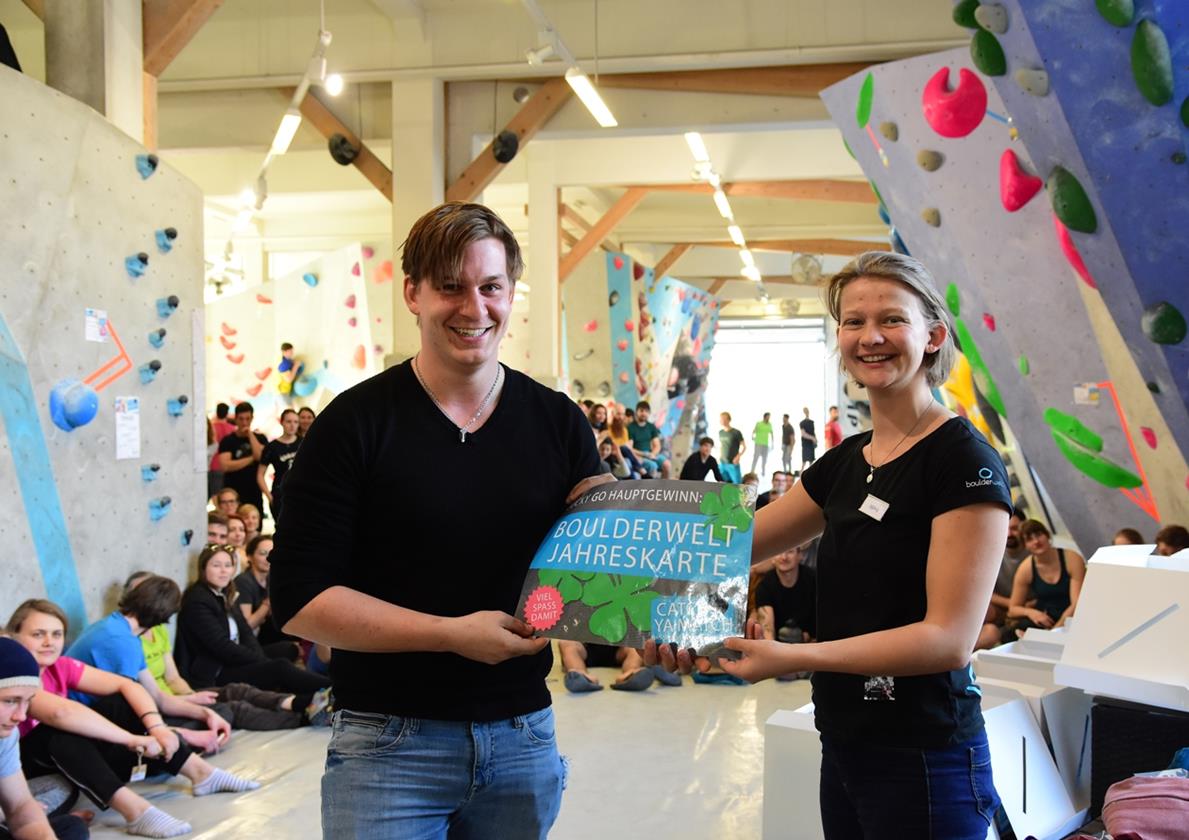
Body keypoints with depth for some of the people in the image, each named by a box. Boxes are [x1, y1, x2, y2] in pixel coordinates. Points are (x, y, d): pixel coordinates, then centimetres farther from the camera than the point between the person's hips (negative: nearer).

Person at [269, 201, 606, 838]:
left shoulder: (558, 421, 4)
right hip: (391, 743, -3)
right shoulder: (357, 423, -7)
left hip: (523, 738, 4)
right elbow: (297, 600, -11)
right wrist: (452, 633, -18)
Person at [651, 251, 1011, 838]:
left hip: (923, 763, -7)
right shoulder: (844, 462, 9)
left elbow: (949, 638, -20)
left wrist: (793, 657, -26)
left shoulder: (964, 461, -14)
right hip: (844, 747, 7)